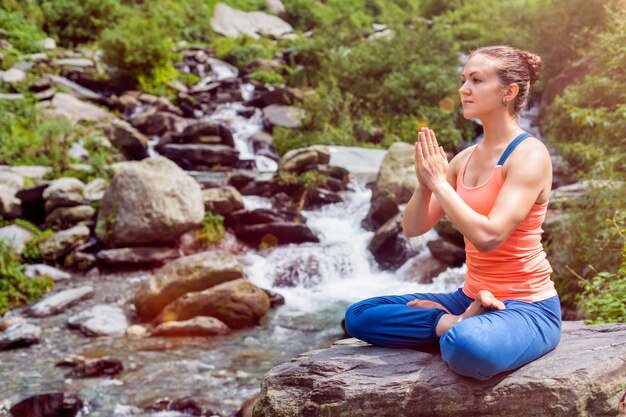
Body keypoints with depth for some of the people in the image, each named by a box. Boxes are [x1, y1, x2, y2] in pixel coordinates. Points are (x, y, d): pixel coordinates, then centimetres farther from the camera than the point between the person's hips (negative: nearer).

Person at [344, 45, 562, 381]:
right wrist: (424, 181, -12)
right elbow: (413, 228, 6)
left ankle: (461, 327, -8)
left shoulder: (529, 154, -13)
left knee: (469, 349, -41)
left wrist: (438, 181, -17)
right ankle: (463, 323, -7)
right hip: (471, 298, 8)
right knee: (358, 316, -1)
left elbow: (487, 236, -25)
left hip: (526, 306, -8)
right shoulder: (465, 159, 9)